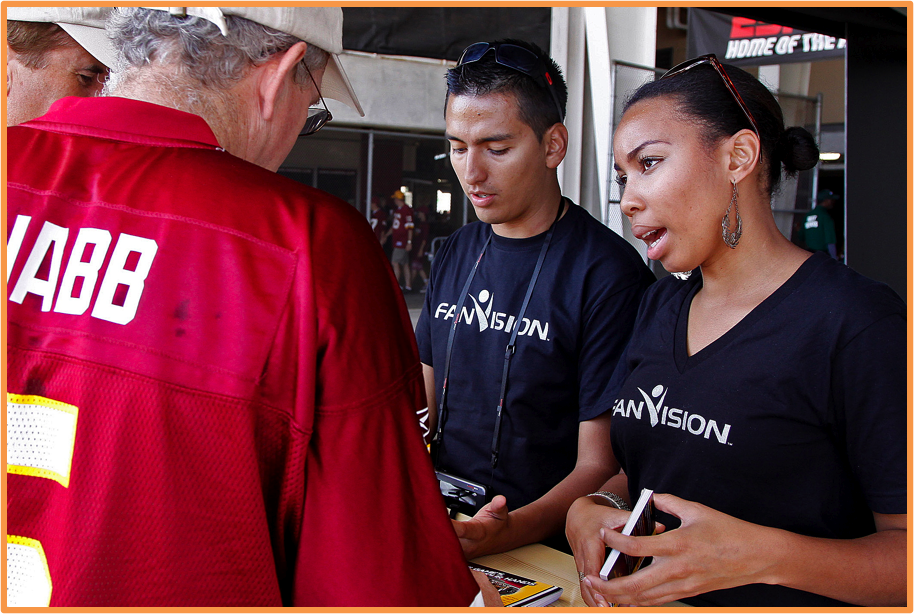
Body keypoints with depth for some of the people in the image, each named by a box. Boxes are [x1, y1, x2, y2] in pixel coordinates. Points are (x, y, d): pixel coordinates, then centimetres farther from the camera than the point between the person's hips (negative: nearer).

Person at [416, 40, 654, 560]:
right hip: (438, 532, 5)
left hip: (546, 553, -4)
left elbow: (600, 465, -12)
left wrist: (509, 532, -28)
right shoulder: (454, 255, 11)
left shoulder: (608, 272, -11)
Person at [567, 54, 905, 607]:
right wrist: (592, 509, -5)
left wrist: (764, 556, -25)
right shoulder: (660, 305, 9)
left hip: (783, 601, -5)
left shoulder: (860, 323, -12)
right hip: (645, 599, 5)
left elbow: (904, 550, -13)